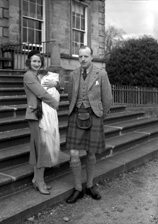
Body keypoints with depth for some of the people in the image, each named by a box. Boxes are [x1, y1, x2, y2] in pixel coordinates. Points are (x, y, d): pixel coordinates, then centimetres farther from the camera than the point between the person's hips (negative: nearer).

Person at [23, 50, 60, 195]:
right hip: (36, 114, -9)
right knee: (42, 147, -7)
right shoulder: (28, 76, -9)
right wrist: (56, 104, -6)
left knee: (38, 147, 10)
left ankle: (37, 179, 18)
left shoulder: (39, 76, 17)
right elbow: (42, 94, -17)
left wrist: (55, 83, -6)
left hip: (42, 114, 9)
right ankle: (40, 182, 2)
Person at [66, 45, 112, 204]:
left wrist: (99, 118, 8)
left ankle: (90, 186, 29)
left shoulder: (101, 74, -4)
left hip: (94, 118, -1)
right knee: (74, 155, -4)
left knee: (91, 154, 8)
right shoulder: (73, 75, 4)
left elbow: (107, 99, 1)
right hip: (76, 117, 2)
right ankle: (78, 189, 12)